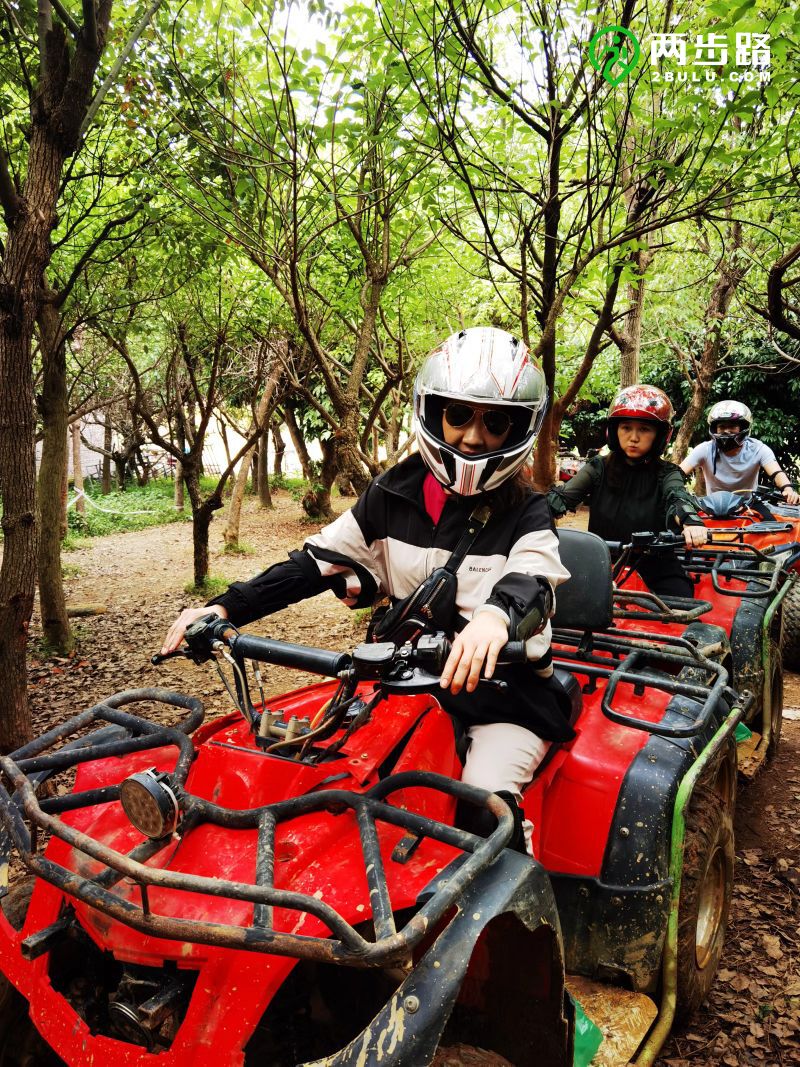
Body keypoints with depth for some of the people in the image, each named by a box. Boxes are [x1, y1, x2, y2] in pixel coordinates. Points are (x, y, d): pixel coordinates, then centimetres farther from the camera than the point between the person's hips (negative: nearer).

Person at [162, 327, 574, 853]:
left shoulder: (526, 513, -7)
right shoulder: (395, 493, 2)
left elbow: (532, 581, -27)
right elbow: (322, 559, 1)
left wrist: (496, 616, -52)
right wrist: (227, 607, -10)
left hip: (501, 689, -3)